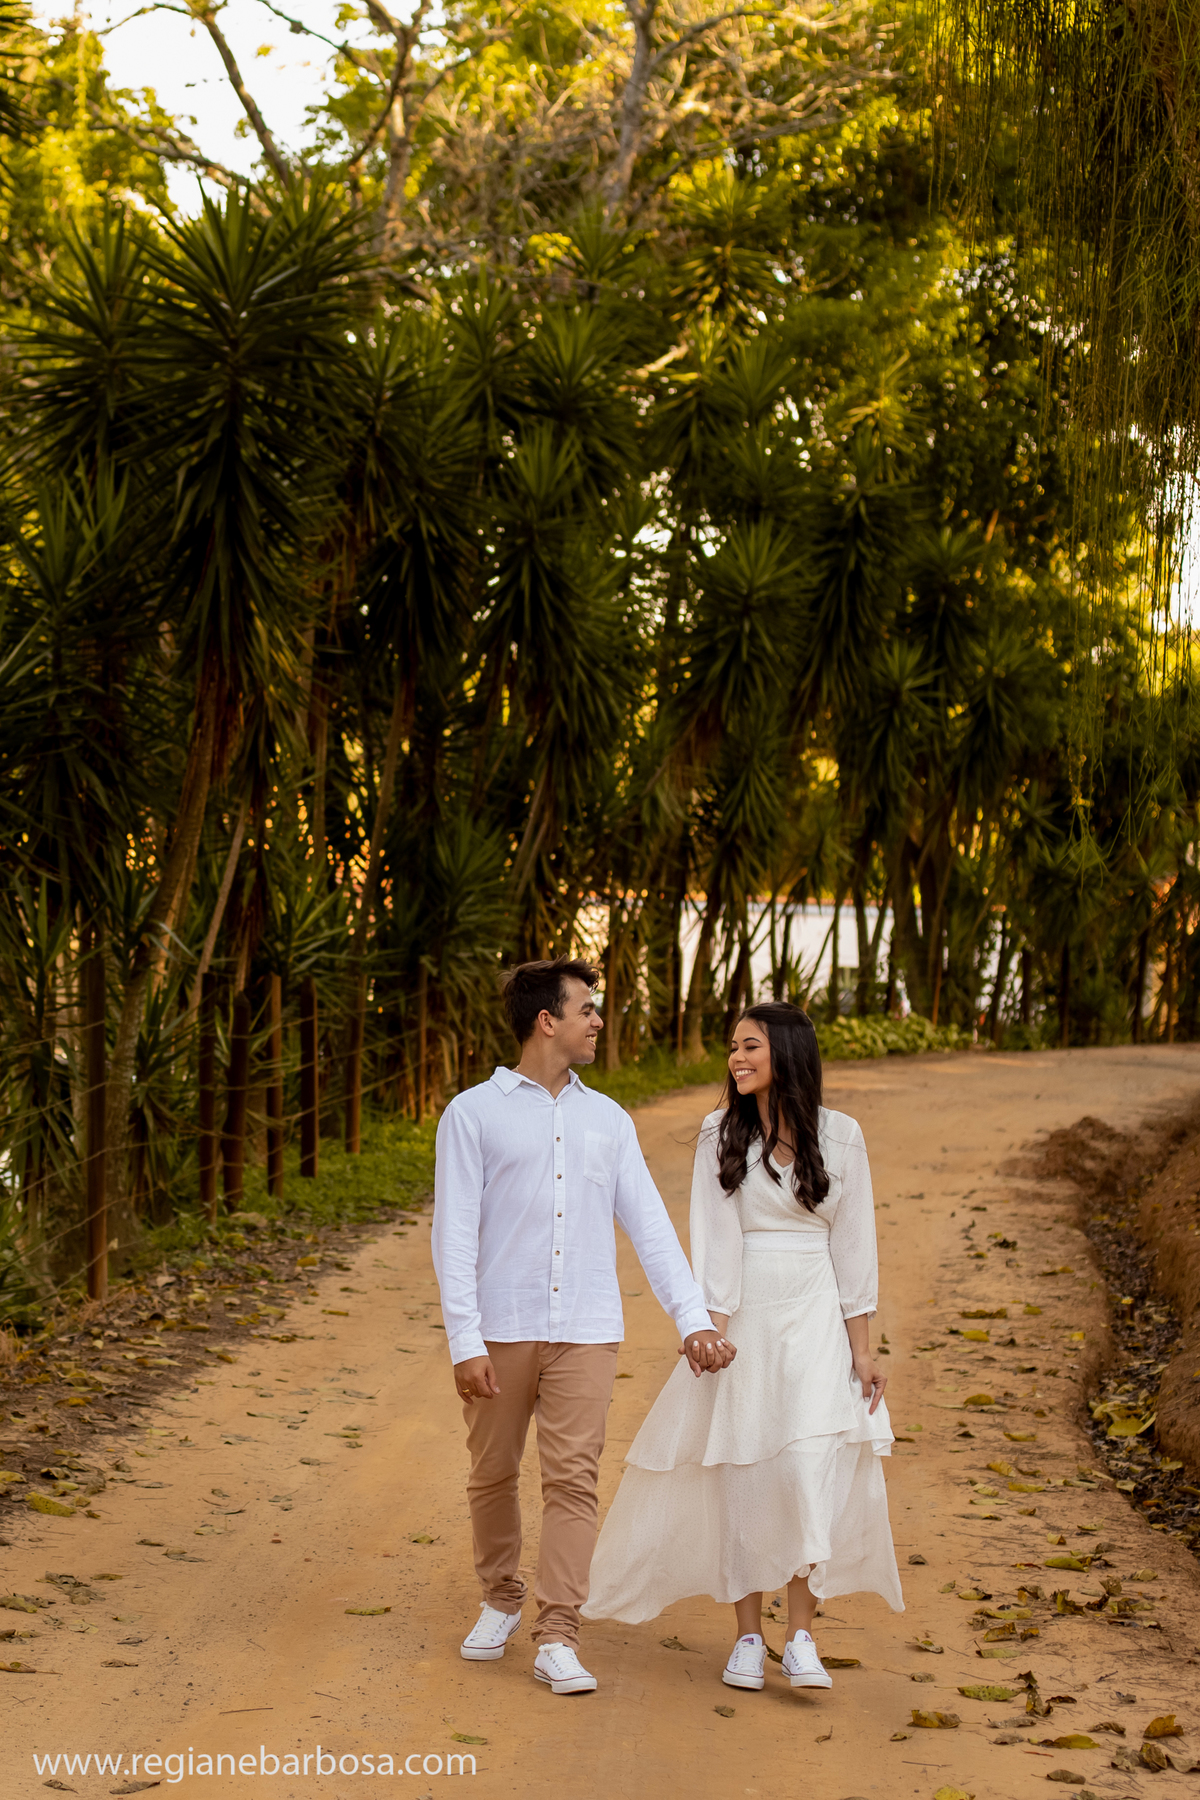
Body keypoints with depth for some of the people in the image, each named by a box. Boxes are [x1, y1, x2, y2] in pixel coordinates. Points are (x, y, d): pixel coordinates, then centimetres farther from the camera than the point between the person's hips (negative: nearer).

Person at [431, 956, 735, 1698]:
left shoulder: (608, 1120, 12)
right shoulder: (474, 1114, 1)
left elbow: (649, 1224, 9)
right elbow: (455, 1234, -4)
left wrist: (694, 1317, -1)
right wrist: (465, 1341, -11)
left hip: (585, 1331, 2)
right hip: (501, 1329, -2)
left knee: (573, 1479, -5)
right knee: (494, 1476, 9)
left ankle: (559, 1638, -2)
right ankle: (502, 1600, 31)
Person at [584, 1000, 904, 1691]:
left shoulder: (840, 1136, 2)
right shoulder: (721, 1134, 2)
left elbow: (854, 1245, 4)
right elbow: (715, 1238, -3)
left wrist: (863, 1348, 2)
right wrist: (712, 1333, -12)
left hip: (816, 1320, 0)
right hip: (742, 1316, 1)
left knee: (813, 1469, -12)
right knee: (741, 1474, 2)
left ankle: (801, 1636, -3)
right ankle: (749, 1636, 13)